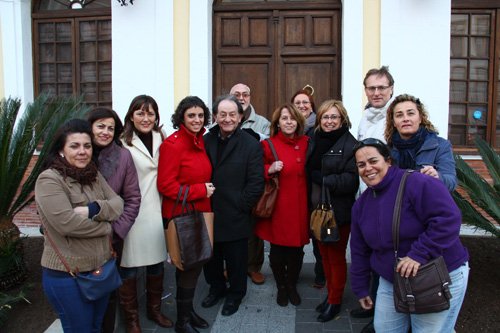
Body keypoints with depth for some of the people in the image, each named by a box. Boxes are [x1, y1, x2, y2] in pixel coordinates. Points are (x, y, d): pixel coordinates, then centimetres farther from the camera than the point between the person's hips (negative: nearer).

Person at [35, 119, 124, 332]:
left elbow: (118, 204, -1)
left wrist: (93, 209, -21)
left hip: (102, 267, 7)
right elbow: (66, 222, -26)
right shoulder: (49, 180, -16)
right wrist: (105, 226, -12)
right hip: (68, 275, -7)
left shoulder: (94, 175, 7)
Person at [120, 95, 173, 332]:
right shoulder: (123, 144, -9)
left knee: (157, 263, 15)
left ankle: (154, 310, 35)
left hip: (156, 211, 6)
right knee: (129, 267, 4)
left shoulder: (162, 140, 10)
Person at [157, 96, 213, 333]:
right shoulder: (172, 144, -16)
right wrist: (200, 190, -17)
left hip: (200, 213, 7)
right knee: (189, 265, 2)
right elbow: (166, 185, -20)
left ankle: (187, 310, 35)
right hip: (180, 216, -7)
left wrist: (206, 189, 4)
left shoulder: (200, 141, 8)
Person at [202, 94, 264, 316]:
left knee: (236, 260, 12)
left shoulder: (251, 145, -7)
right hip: (208, 213, 4)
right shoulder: (205, 141, 3)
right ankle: (216, 287, 43)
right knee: (211, 257, 18)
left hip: (235, 217, -3)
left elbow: (256, 182, -10)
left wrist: (240, 205, -11)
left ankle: (235, 294, 35)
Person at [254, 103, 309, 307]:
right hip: (277, 206, -2)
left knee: (297, 249, 10)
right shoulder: (268, 145, -4)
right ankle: (281, 287, 30)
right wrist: (269, 170, -18)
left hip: (299, 206, 2)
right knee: (277, 249, 8)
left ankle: (292, 285, 32)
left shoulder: (306, 144, 4)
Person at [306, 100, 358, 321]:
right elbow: (308, 171, 11)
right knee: (324, 255, 17)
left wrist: (322, 179, -21)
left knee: (336, 257, 9)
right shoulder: (314, 139, 6)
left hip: (339, 211, -5)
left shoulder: (350, 144, -12)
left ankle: (335, 301, 25)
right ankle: (330, 294, 34)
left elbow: (352, 179, -20)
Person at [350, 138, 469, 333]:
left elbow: (448, 219, -28)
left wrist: (419, 254, -29)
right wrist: (361, 289, 16)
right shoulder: (362, 204, 4)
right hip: (390, 281, 7)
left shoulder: (417, 183, -19)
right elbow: (359, 251, 12)